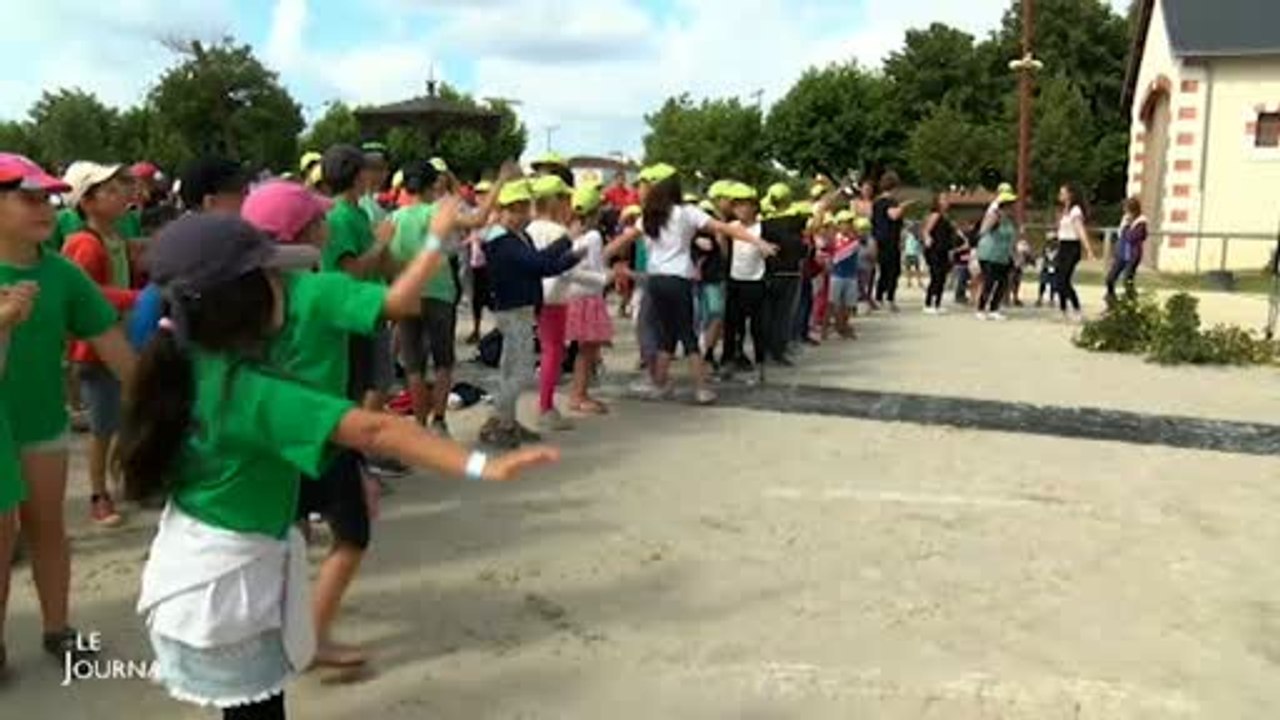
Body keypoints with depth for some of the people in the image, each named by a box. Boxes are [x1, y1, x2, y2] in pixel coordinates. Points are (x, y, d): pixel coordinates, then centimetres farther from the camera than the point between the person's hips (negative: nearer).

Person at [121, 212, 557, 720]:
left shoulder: (187, 364, -6)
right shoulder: (252, 391, -31)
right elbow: (374, 432, -39)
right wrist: (483, 467, -44)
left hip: (197, 568, 9)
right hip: (228, 583, -9)